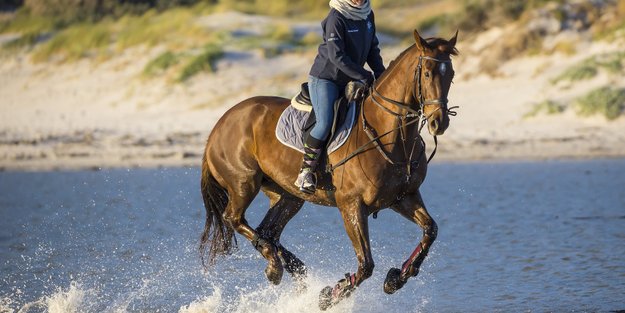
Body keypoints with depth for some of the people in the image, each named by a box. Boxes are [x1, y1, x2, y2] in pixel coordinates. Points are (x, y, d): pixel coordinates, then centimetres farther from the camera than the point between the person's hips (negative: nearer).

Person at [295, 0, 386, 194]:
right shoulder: (336, 18, -19)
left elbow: (372, 48, 13)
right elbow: (337, 56, -24)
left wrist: (380, 74, -2)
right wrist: (364, 76, -22)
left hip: (350, 82, 8)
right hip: (324, 79, -8)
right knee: (325, 123, -24)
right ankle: (306, 172, -15)